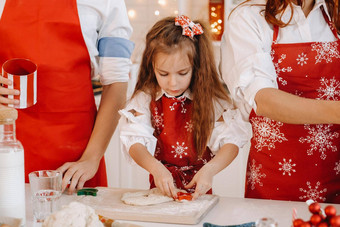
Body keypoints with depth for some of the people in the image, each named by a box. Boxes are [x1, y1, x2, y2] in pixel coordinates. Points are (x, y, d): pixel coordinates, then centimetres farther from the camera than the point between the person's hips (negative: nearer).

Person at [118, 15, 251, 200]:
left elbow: (231, 142, -8)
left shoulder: (210, 101, -4)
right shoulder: (145, 99, -1)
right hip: (162, 189, 1)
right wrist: (156, 168, -28)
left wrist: (209, 169, -27)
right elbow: (135, 141, -9)